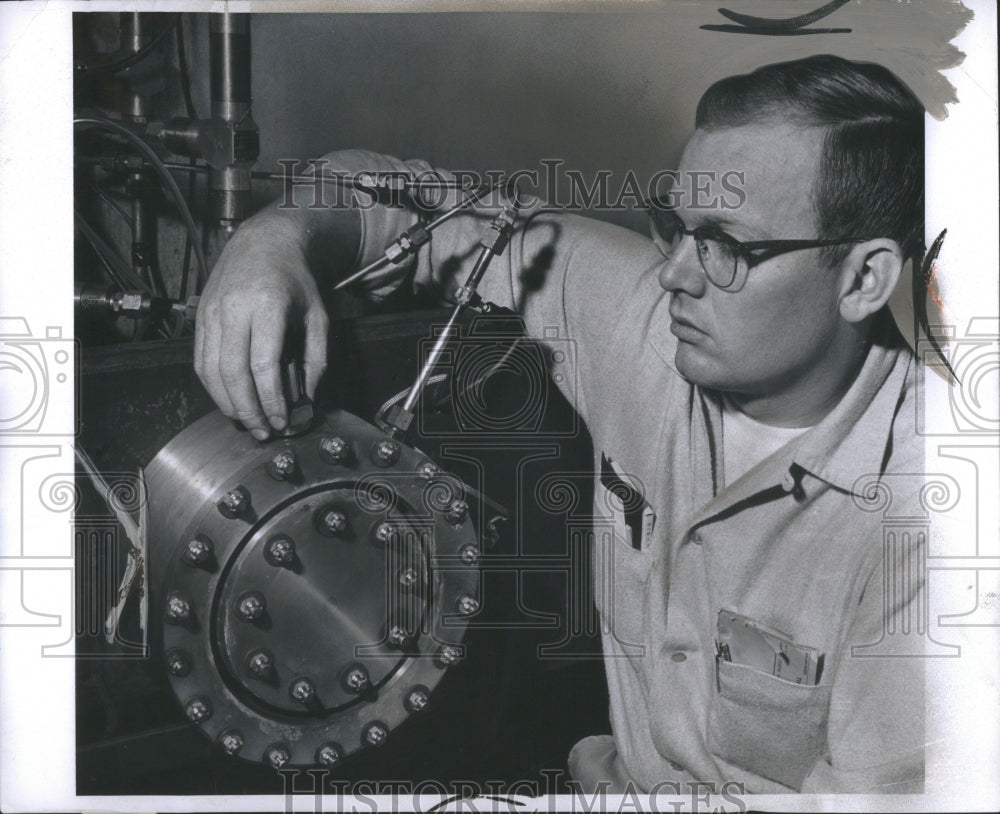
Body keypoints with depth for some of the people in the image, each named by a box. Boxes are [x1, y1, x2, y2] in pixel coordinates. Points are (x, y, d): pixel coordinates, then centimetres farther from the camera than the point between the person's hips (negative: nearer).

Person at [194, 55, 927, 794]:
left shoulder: (914, 508, -25)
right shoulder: (639, 313, -11)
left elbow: (879, 788, -23)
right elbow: (396, 196, -3)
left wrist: (607, 785, -22)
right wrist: (275, 237, -23)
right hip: (625, 772, 5)